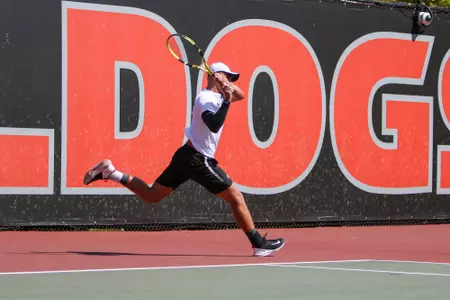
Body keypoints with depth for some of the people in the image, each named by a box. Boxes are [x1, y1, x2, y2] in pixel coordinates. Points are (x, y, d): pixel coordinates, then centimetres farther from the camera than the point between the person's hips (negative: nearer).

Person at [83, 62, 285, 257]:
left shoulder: (216, 96, 13)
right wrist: (226, 101, -31)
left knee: (151, 196, 13)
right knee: (236, 198, -4)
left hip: (186, 155, 10)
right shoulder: (206, 98, -16)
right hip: (199, 160, -10)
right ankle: (259, 244, -1)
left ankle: (110, 172, 5)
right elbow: (214, 125, -31)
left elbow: (240, 95, 20)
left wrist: (228, 87, 1)